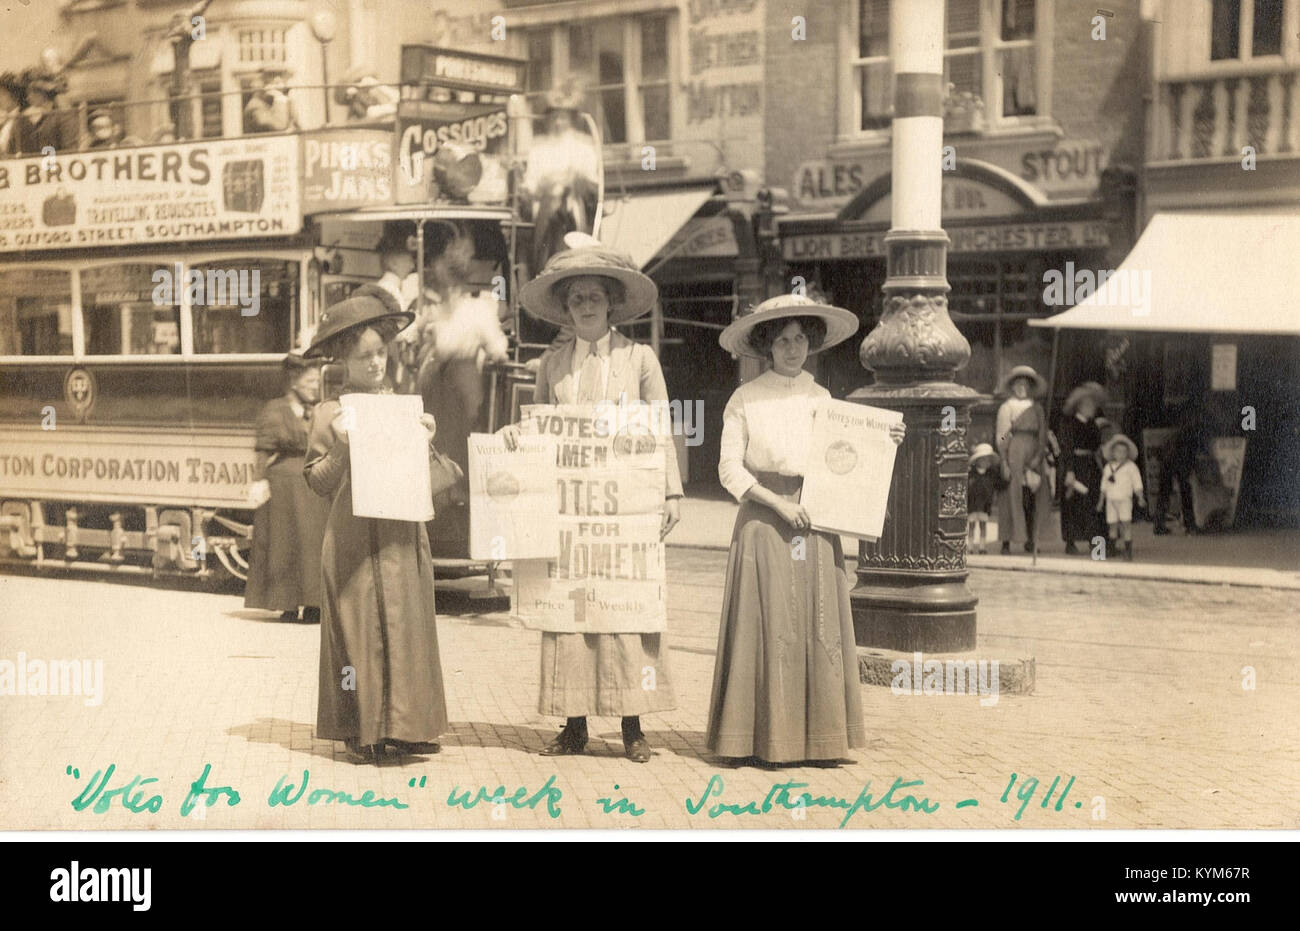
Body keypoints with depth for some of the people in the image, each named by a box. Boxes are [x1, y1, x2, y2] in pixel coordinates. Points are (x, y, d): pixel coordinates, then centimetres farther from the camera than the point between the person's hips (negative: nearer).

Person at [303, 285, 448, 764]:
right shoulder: (330, 412, 2)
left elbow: (427, 475, 15)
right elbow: (318, 482, 0)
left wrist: (426, 442, -2)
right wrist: (340, 446, -14)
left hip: (401, 537, 3)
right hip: (353, 540, -3)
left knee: (407, 626, 2)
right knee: (359, 630, -2)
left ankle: (404, 725, 10)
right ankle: (362, 730, 5)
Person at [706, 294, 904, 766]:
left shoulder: (821, 398, 12)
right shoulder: (746, 399, 2)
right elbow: (729, 468, -2)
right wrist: (778, 502, -12)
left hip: (814, 522, 3)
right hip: (763, 520, -3)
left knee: (820, 626, 1)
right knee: (769, 625, -4)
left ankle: (819, 736, 7)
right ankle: (766, 738, 3)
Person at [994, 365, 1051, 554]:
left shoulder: (1037, 409, 14)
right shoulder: (1006, 408, 5)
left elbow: (1043, 436, 11)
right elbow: (1000, 437, 0)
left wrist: (1037, 458, -2)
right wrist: (1004, 462, -9)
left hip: (1032, 458, 3)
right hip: (1012, 455, -3)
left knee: (1032, 500, 0)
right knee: (1010, 498, -6)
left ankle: (1030, 539, 7)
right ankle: (1006, 542, -5)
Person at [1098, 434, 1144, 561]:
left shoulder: (1130, 466, 1)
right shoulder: (1108, 467, 11)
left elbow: (1137, 483, -1)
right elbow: (1104, 485, 18)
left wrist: (1140, 497, -11)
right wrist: (1101, 500, 18)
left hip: (1124, 499, -4)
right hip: (1111, 499, 4)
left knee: (1126, 523, -11)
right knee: (1112, 525, 5)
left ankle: (1128, 551, -9)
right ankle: (1113, 549, 18)